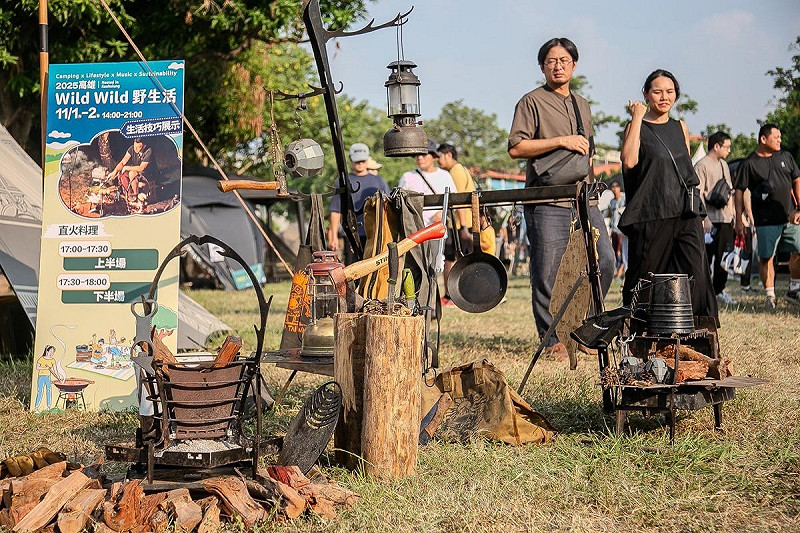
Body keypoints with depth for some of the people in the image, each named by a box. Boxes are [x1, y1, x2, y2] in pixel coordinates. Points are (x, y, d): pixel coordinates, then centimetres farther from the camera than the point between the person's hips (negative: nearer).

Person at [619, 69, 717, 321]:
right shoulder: (637, 127, 2)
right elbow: (629, 161, -17)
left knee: (695, 278, -7)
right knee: (645, 280, 0)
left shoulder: (680, 128, 17)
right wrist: (637, 117, -11)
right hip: (651, 215, -4)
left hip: (685, 214, 4)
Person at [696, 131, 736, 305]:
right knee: (707, 256, -5)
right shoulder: (702, 166, -8)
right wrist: (705, 219, -18)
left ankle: (719, 289, 18)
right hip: (711, 220, -8)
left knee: (724, 257, 8)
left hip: (726, 219, 8)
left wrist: (732, 214, 18)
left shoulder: (724, 165, 18)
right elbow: (699, 195, -13)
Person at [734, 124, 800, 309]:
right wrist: (738, 220, -5)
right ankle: (770, 296, 10)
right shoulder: (749, 163, -1)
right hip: (766, 221, -4)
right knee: (766, 258, 0)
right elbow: (739, 191, 0)